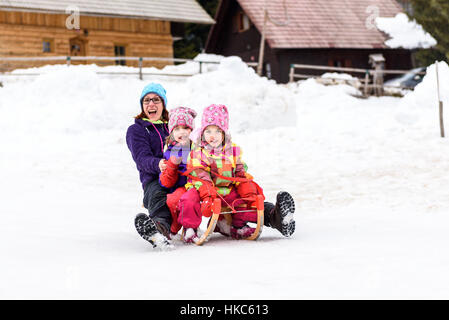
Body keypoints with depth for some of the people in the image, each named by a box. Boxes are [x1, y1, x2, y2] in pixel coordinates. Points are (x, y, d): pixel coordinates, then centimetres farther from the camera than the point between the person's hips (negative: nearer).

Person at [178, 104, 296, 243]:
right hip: (204, 191, -4)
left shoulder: (233, 151, 10)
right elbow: (201, 179, -16)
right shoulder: (197, 154, -4)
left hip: (228, 192, 4)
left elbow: (242, 176, 12)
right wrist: (208, 197, -31)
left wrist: (250, 194, -2)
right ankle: (189, 228, -15)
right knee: (189, 200, -31)